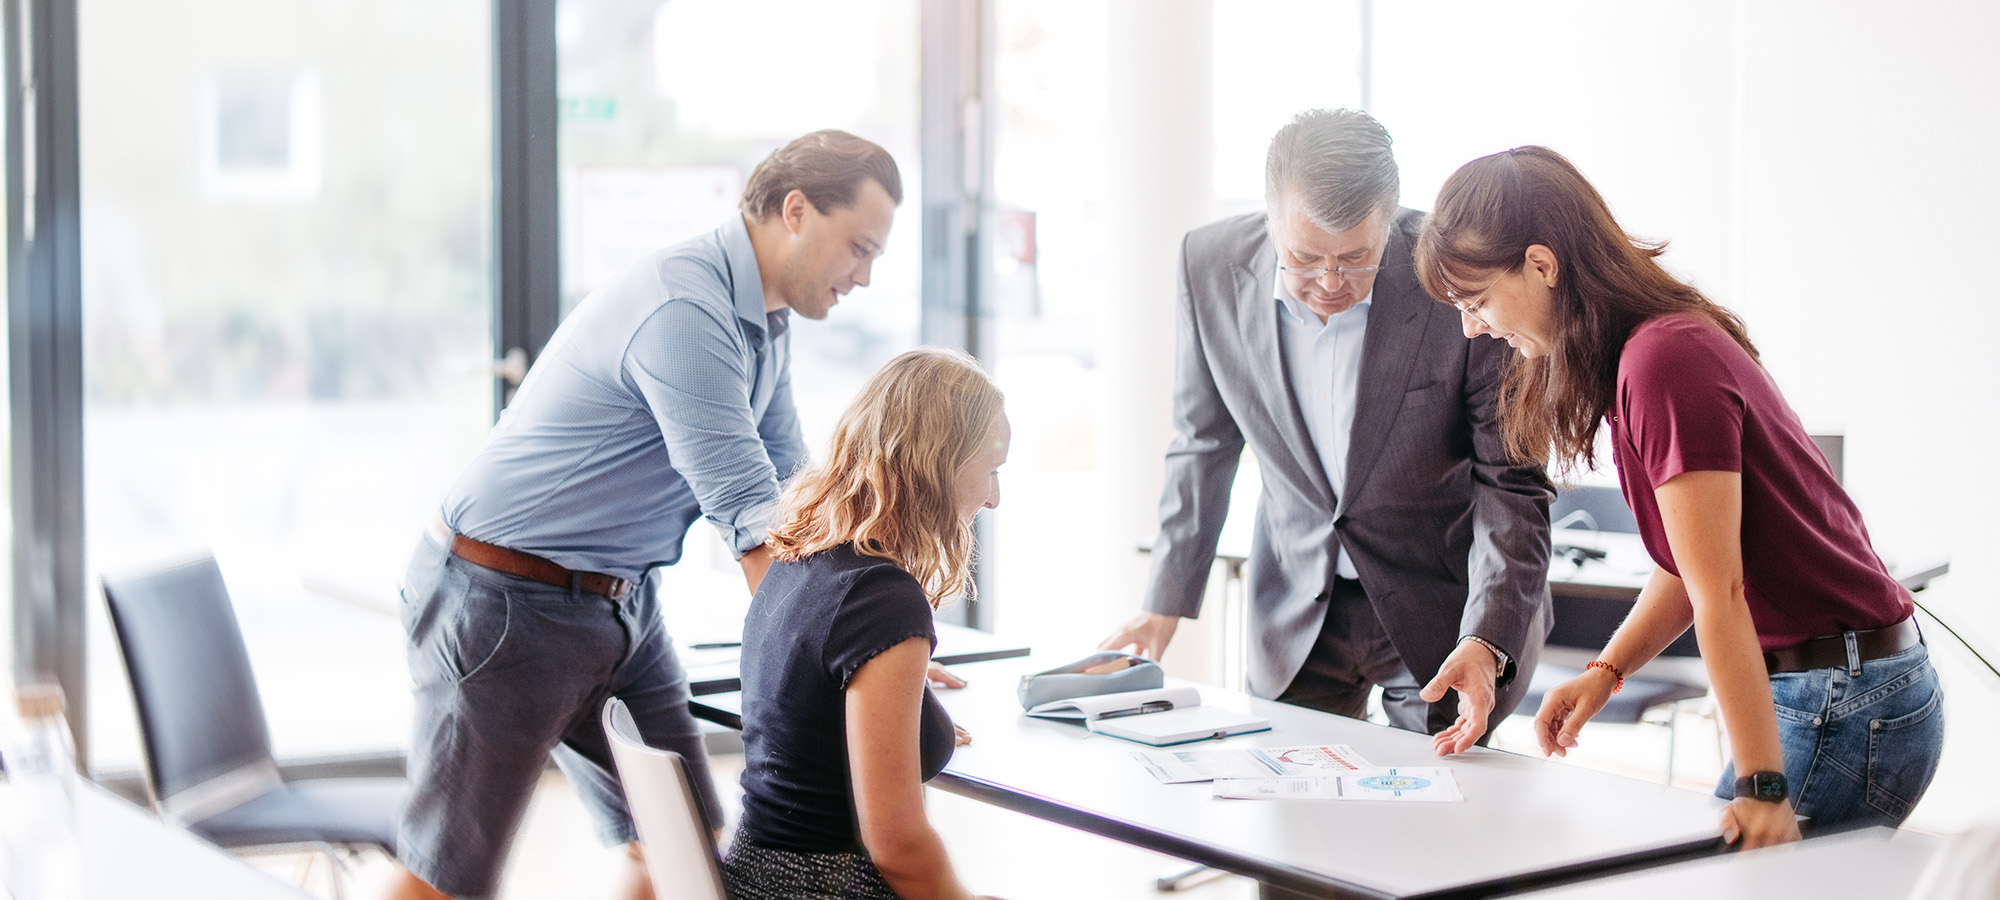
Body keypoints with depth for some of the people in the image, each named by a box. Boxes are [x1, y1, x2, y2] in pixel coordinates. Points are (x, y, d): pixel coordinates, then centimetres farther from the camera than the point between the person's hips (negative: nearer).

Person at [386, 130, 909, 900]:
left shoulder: (766, 327, 8)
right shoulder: (685, 311, -25)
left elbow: (789, 490, 14)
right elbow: (751, 525, -27)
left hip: (620, 603, 10)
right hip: (506, 602, -9)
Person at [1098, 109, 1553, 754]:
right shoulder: (1213, 265, -13)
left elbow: (1511, 482, -16)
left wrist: (1486, 641, -29)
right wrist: (1166, 604, 3)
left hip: (1441, 602, -2)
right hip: (1295, 609, 3)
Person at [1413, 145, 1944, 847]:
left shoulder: (1664, 361, -20)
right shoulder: (1650, 349, 11)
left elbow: (1720, 593, -22)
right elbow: (1689, 567, 15)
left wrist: (1762, 788, -20)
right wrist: (1605, 671, 3)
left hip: (1846, 708, -9)